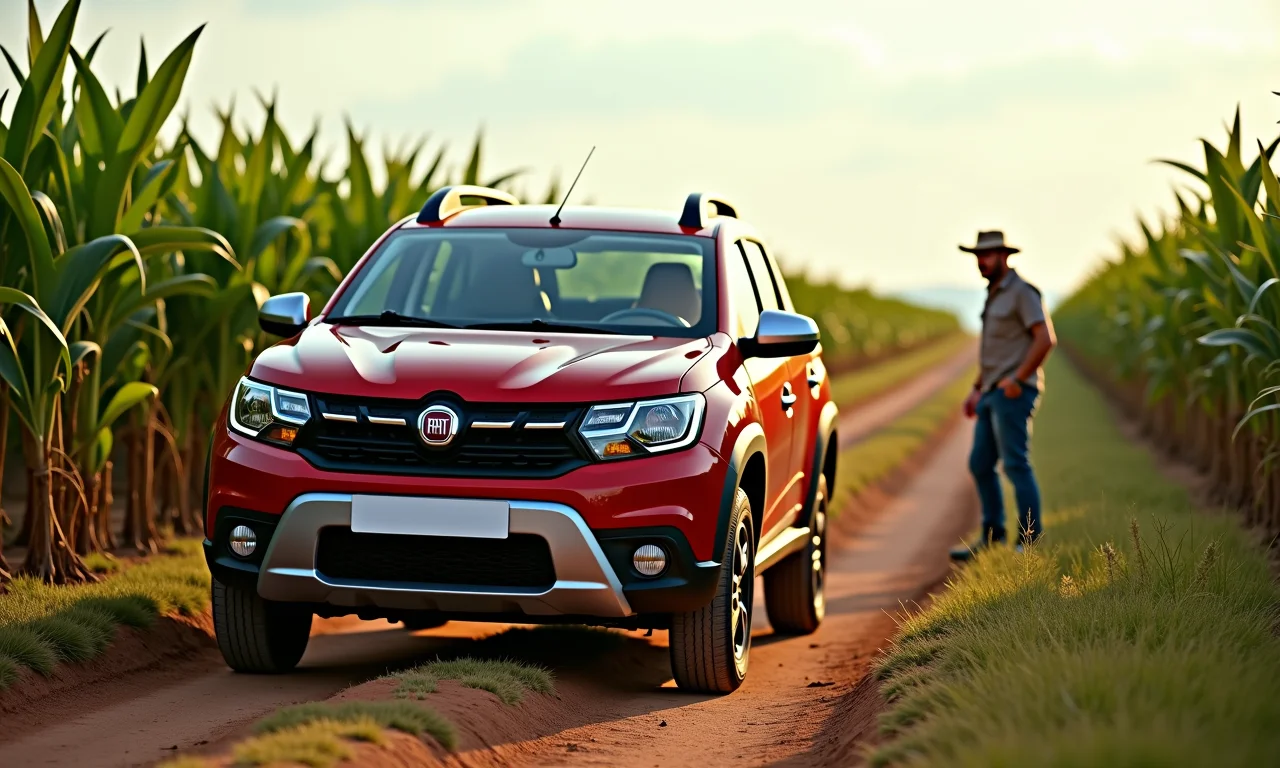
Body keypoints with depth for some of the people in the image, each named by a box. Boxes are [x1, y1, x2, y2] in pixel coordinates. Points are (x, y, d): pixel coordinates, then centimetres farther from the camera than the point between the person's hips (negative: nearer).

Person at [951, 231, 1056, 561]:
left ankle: (1030, 539, -9)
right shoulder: (994, 296, 20)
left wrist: (1017, 378, -19)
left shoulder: (1022, 292, -9)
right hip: (992, 394, 10)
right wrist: (977, 389, 20)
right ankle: (992, 536, 15)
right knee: (980, 464, 9)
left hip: (1013, 393, -10)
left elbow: (1045, 339, -18)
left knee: (1015, 464, -11)